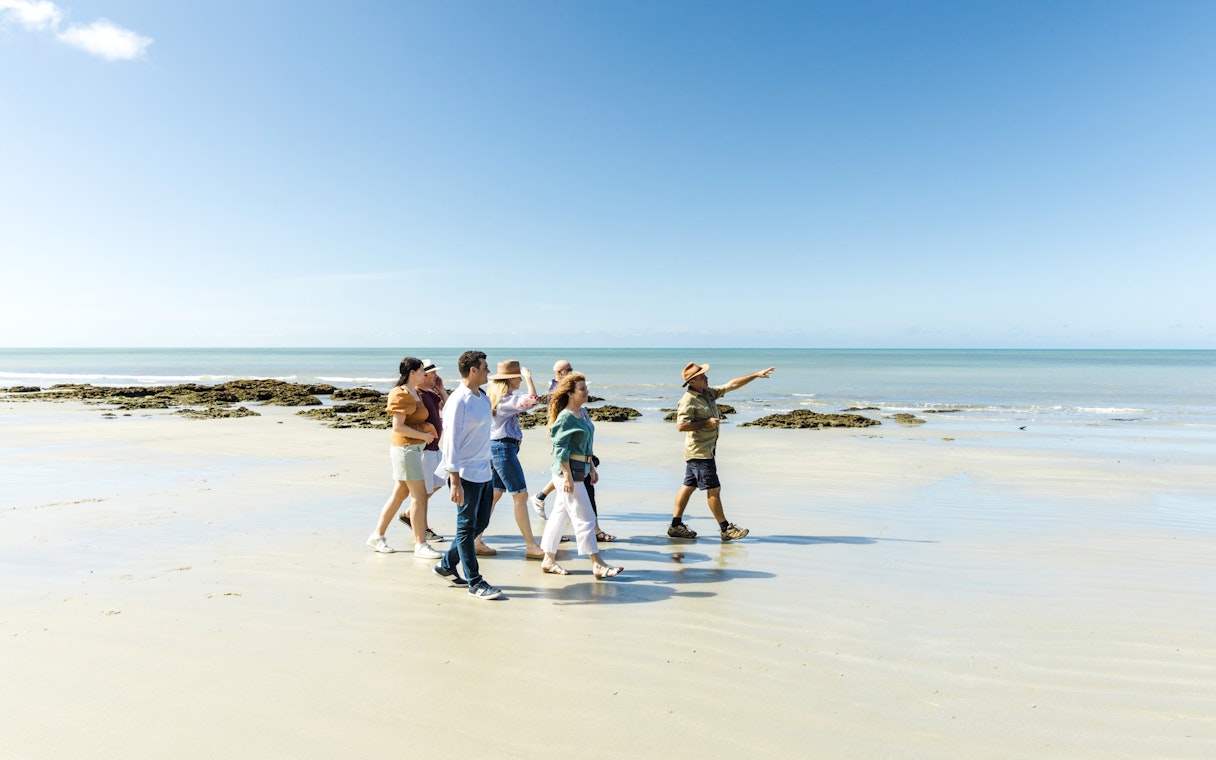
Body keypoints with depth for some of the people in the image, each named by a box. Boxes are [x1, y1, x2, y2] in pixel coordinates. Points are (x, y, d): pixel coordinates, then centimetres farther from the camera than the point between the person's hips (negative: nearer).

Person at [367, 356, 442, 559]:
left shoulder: (414, 392, 14)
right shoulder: (403, 394, -16)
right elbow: (398, 426, -21)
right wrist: (423, 435, -16)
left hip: (413, 448, 10)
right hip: (406, 448, -10)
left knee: (400, 493, 15)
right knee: (420, 496, -6)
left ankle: (377, 536, 24)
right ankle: (420, 545, 1)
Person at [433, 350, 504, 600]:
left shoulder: (483, 397, 10)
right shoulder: (458, 401, -16)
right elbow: (451, 442, -18)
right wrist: (455, 482, -20)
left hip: (485, 472, 9)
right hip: (466, 475, -9)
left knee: (480, 523, 15)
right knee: (466, 527, 3)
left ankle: (446, 565, 30)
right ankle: (475, 582, 12)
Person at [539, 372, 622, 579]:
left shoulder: (583, 412, 12)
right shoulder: (565, 417, -15)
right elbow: (561, 449, -18)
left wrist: (592, 467, 20)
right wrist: (568, 477, -20)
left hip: (579, 469, 9)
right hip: (568, 470, -9)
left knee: (560, 514, 14)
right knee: (584, 517, -5)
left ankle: (548, 560, 24)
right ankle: (598, 564, 1)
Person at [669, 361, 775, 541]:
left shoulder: (709, 392, 10)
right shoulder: (688, 401, -17)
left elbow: (732, 385, 12)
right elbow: (681, 426, -23)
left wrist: (756, 375, 9)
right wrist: (705, 423, -20)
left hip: (705, 450, 9)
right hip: (700, 451, -9)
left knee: (689, 486, 11)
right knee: (714, 489, -3)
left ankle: (676, 526, 17)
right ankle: (726, 529, 6)